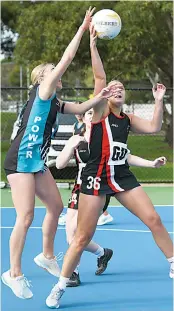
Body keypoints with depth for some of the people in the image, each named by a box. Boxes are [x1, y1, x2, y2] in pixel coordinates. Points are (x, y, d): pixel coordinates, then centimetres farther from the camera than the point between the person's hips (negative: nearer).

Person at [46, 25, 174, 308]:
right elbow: (100, 77, -12)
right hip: (96, 177, -4)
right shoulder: (100, 112, -2)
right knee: (83, 237, -5)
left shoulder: (128, 119, 12)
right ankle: (60, 287, 8)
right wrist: (93, 44, -18)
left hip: (122, 177, 5)